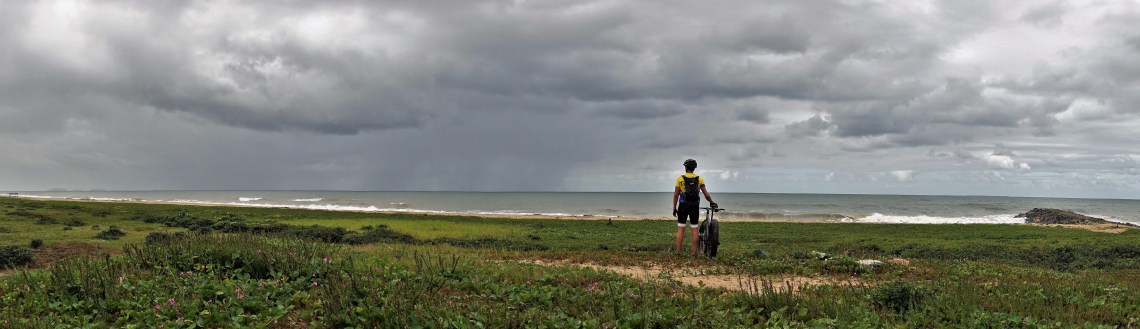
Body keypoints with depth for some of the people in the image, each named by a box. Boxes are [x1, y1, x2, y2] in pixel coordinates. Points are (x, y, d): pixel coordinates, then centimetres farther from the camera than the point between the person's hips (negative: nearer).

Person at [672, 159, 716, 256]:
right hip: (695, 207, 2)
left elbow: (675, 195, -4)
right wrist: (712, 202, 19)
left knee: (680, 229, 2)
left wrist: (674, 208, 3)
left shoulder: (680, 179, -3)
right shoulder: (699, 179, 2)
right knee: (694, 229, 7)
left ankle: (678, 252, 0)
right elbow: (706, 194, 2)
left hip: (683, 206, -2)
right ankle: (694, 252, 7)